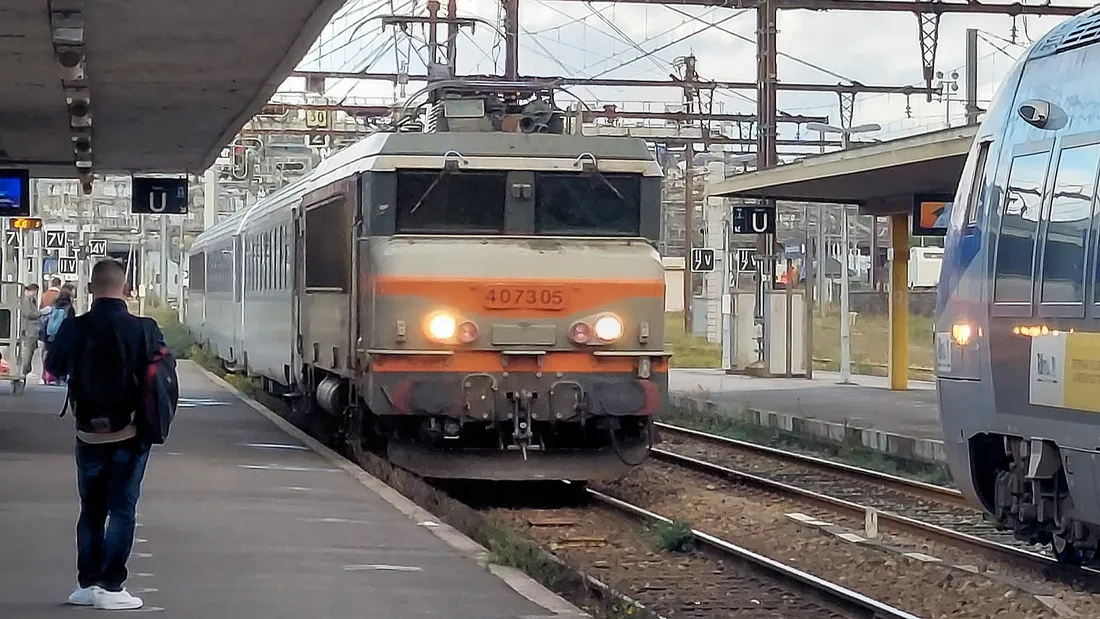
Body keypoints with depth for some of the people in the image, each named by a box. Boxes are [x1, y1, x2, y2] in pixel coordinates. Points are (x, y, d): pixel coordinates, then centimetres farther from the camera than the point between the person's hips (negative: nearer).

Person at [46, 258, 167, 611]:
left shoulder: (75, 328, -8)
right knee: (122, 509, 4)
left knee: (91, 509, 15)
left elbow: (54, 368, 8)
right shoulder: (145, 330, -13)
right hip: (130, 434, -2)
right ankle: (111, 586, 0)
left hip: (89, 433, 2)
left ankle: (87, 584, 18)